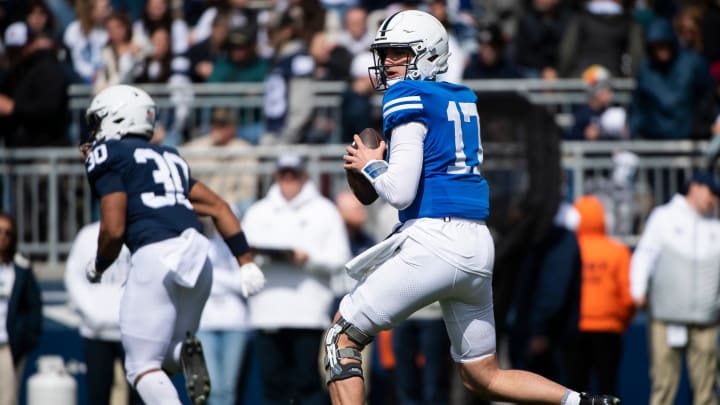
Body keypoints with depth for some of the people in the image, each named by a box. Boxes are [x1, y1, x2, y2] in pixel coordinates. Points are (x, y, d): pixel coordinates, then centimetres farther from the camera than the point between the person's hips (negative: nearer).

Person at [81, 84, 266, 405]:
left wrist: (97, 266, 14)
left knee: (143, 366, -1)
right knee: (164, 356, 23)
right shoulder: (169, 157, 27)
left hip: (156, 255, -7)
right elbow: (218, 208, 22)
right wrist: (246, 261, 18)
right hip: (197, 254, 7)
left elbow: (114, 229, -5)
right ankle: (186, 354, -9)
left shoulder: (109, 156, 4)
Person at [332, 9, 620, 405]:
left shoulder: (408, 96, -6)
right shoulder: (463, 99, 18)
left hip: (434, 242, -8)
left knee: (341, 339, 1)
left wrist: (369, 165, 5)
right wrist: (385, 162, 21)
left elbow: (400, 193, -13)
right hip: (479, 245, 8)